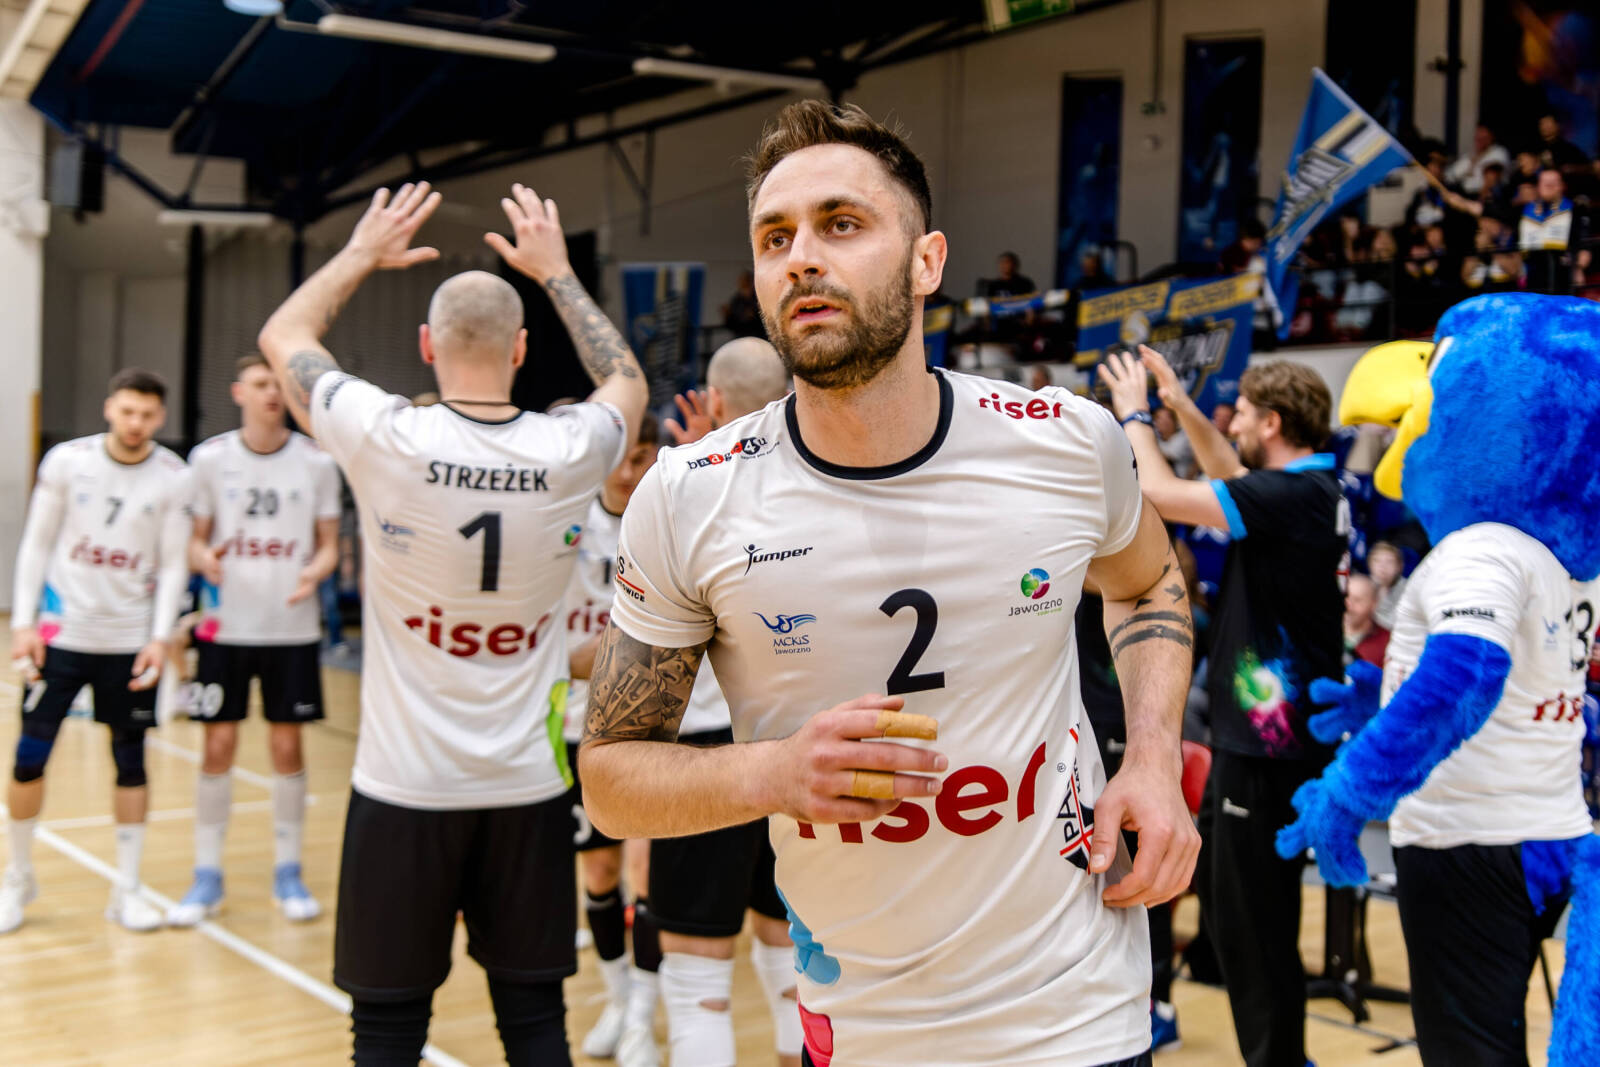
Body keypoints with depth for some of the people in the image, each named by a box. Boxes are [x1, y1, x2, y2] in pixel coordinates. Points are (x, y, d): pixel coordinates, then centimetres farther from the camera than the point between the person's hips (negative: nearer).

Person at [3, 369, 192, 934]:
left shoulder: (174, 477, -3)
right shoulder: (66, 460, -3)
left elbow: (173, 565, -1)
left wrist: (160, 639, -10)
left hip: (130, 643, 0)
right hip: (60, 634, 0)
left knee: (130, 763, 5)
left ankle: (126, 889, 17)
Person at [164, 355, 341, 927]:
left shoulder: (316, 462, 0)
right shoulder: (210, 458, 1)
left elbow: (329, 545, 5)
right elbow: (195, 540, 6)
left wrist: (315, 572, -17)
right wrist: (205, 561, -17)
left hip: (293, 628, 0)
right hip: (226, 625, 0)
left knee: (287, 746, 5)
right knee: (218, 746, 2)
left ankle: (287, 870, 19)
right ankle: (207, 876, 14)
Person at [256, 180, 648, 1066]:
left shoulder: (389, 439, -13)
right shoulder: (570, 452, -8)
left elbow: (281, 337, 8)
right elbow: (627, 382, 18)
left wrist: (365, 251, 20)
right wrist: (556, 271, 24)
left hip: (405, 786, -2)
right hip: (528, 786, 2)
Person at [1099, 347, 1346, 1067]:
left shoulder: (1294, 494, -20)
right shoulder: (1313, 488, 9)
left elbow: (1163, 495, -21)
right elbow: (1229, 475, 28)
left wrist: (1135, 415, -5)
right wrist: (1182, 407, 23)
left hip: (1268, 746, -11)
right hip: (1252, 735, 11)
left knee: (1256, 926, -1)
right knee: (1227, 907, 22)